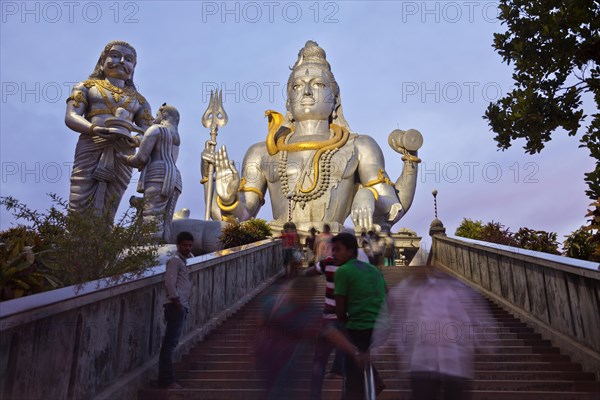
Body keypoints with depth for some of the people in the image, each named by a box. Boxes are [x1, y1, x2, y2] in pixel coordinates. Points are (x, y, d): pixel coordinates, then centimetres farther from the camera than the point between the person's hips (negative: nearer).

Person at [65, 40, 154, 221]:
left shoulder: (139, 100, 25)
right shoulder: (87, 86, 21)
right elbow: (71, 117, 5)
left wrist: (135, 140, -11)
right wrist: (95, 129, -17)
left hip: (122, 154, 1)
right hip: (91, 148, -1)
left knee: (105, 215, -8)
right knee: (79, 209, -15)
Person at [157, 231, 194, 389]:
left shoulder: (184, 260, 19)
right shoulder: (175, 260, -8)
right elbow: (170, 282, -19)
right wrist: (176, 302, -18)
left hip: (181, 306, 10)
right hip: (176, 306, -10)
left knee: (171, 342, 12)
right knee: (170, 343, -7)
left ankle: (166, 378, 19)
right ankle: (166, 380, -4)